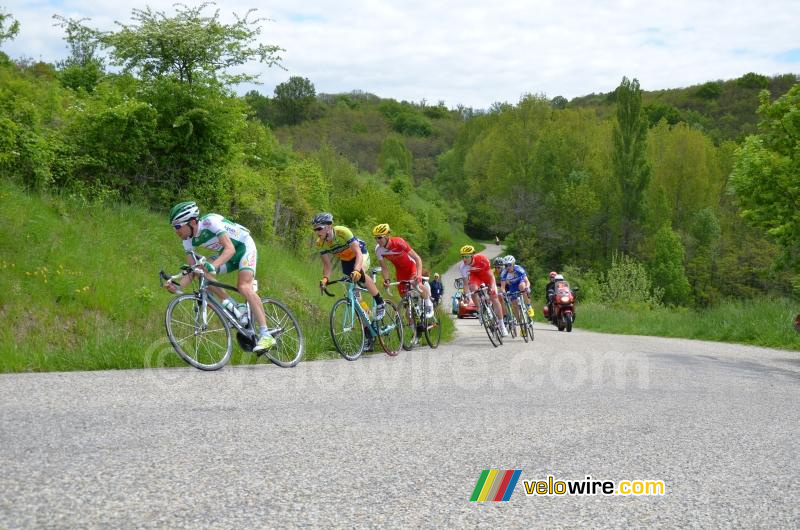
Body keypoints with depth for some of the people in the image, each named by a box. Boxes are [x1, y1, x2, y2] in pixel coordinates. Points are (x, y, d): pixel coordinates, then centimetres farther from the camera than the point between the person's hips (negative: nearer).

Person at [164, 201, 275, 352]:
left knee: (244, 287, -27)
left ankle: (266, 335, -26)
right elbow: (191, 270, -10)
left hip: (245, 246, -7)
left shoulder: (210, 221, -30)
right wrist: (177, 287, -28)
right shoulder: (189, 240, -10)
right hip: (227, 253, 7)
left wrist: (213, 265, -53)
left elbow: (230, 249, -37)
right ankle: (229, 304, -10)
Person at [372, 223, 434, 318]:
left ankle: (428, 305, -3)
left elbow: (417, 258, -32)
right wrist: (386, 280, -27)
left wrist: (419, 275, -44)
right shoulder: (378, 249, -22)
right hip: (400, 270, 4)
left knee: (418, 285, -31)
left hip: (411, 266, -4)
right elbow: (383, 267, -10)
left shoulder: (398, 242, -33)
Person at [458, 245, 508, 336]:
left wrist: (492, 287, -43)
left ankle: (502, 325, 3)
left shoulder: (482, 259, -36)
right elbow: (465, 283, -23)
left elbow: (491, 275, -30)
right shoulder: (462, 266, -29)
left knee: (495, 299, -5)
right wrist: (466, 294, -37)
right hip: (475, 276, 2)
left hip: (486, 275, -2)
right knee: (473, 288, -32)